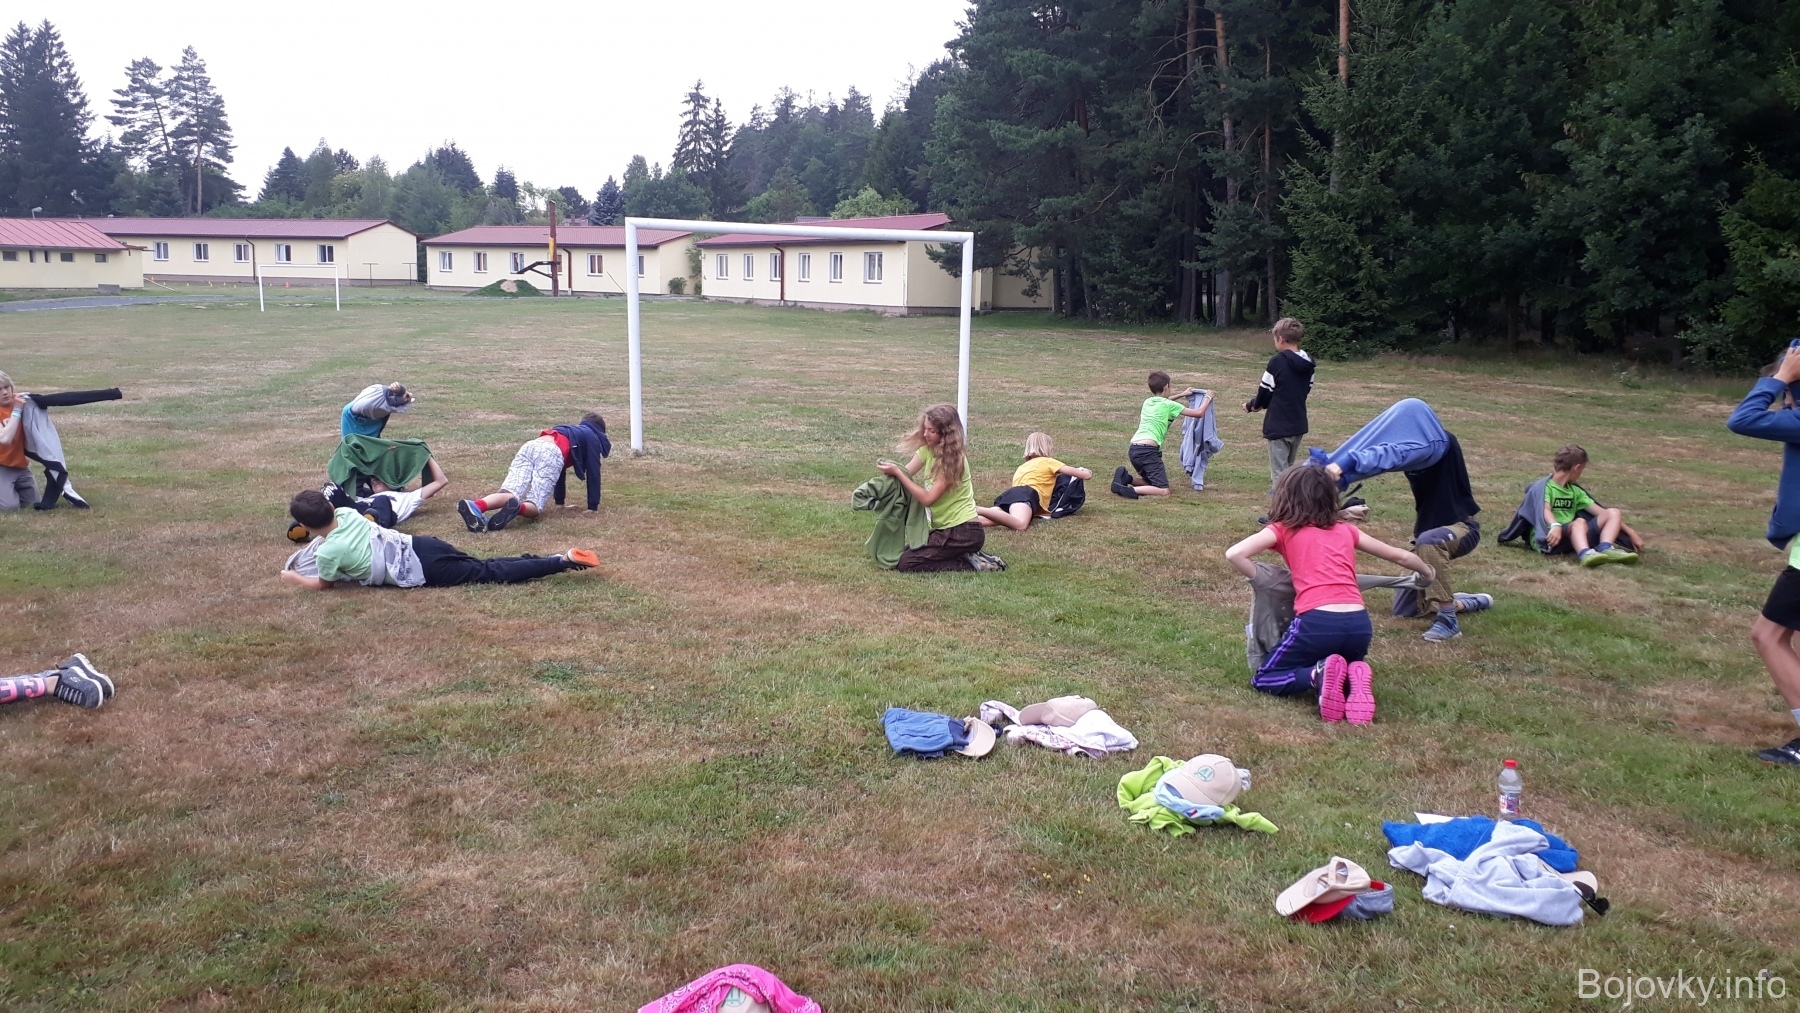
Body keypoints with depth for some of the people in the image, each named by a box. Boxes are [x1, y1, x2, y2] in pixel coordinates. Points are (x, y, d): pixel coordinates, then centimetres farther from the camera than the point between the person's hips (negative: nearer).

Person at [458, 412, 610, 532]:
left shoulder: (572, 432, 45)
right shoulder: (593, 438, 26)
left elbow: (560, 467, 47)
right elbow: (593, 472, 19)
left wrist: (559, 501, 50)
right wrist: (593, 506, 21)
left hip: (530, 445, 5)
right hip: (551, 452, -5)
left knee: (509, 493, -15)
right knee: (534, 505, -8)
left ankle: (476, 506, -46)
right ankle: (517, 508, -44)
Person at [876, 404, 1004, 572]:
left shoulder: (954, 459, -19)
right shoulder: (927, 450, 6)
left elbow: (928, 498, -22)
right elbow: (905, 473, -4)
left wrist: (897, 473, -24)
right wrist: (890, 470, -26)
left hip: (964, 532, -9)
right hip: (946, 528, 9)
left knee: (905, 562, -14)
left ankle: (970, 563, -7)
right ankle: (968, 556, 8)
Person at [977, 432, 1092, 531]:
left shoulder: (1022, 467, 41)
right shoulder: (1049, 462, 25)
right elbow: (1086, 475, 25)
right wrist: (1086, 473, 50)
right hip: (1027, 494, -7)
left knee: (989, 521, -25)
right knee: (1020, 525, -38)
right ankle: (976, 510, -53)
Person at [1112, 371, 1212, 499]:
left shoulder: (1147, 402, 20)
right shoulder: (1169, 405, 2)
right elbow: (1199, 412, 5)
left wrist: (1182, 395, 50)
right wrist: (1208, 398, 22)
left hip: (1133, 449, 8)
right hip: (1148, 450, -8)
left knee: (1152, 483, 23)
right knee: (1164, 491, -11)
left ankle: (1126, 478, 1)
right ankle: (1131, 491, -29)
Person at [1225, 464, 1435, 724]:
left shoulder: (1283, 529, 12)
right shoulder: (1345, 529, 23)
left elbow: (1234, 554, -4)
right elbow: (1401, 556, 33)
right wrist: (1428, 573, 53)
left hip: (1317, 622, -4)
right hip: (1360, 624, 4)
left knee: (1262, 680, 15)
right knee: (1346, 664, 35)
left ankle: (1319, 675, -11)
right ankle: (1354, 678, -1)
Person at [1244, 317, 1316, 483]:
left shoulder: (1277, 362, -16)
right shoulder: (1308, 364, 5)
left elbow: (1265, 392, -11)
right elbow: (1306, 390, 12)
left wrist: (1252, 405, 12)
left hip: (1279, 426, -7)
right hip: (1299, 425, 7)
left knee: (1279, 473, -2)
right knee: (1288, 468, 21)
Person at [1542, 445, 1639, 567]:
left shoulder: (1574, 490, 24)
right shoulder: (1546, 486, -1)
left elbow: (1598, 510, 19)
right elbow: (1545, 510, -19)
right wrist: (1555, 526, -40)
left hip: (1574, 534, 8)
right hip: (1556, 535, -8)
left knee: (1613, 513, 0)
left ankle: (1605, 548, -26)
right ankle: (1585, 553, -66)